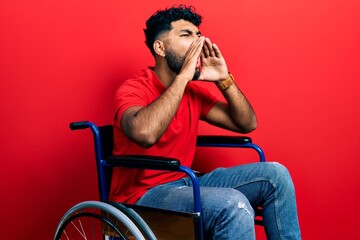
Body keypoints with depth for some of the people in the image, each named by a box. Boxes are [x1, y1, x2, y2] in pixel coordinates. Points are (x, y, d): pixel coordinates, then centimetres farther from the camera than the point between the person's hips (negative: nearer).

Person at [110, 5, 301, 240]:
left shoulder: (194, 91, 8)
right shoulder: (133, 89, -13)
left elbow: (247, 123, 11)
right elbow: (144, 134, -37)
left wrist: (224, 79, -4)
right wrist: (183, 76, -28)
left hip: (185, 184, 8)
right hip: (143, 196, -7)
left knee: (274, 174, -4)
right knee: (234, 205, -32)